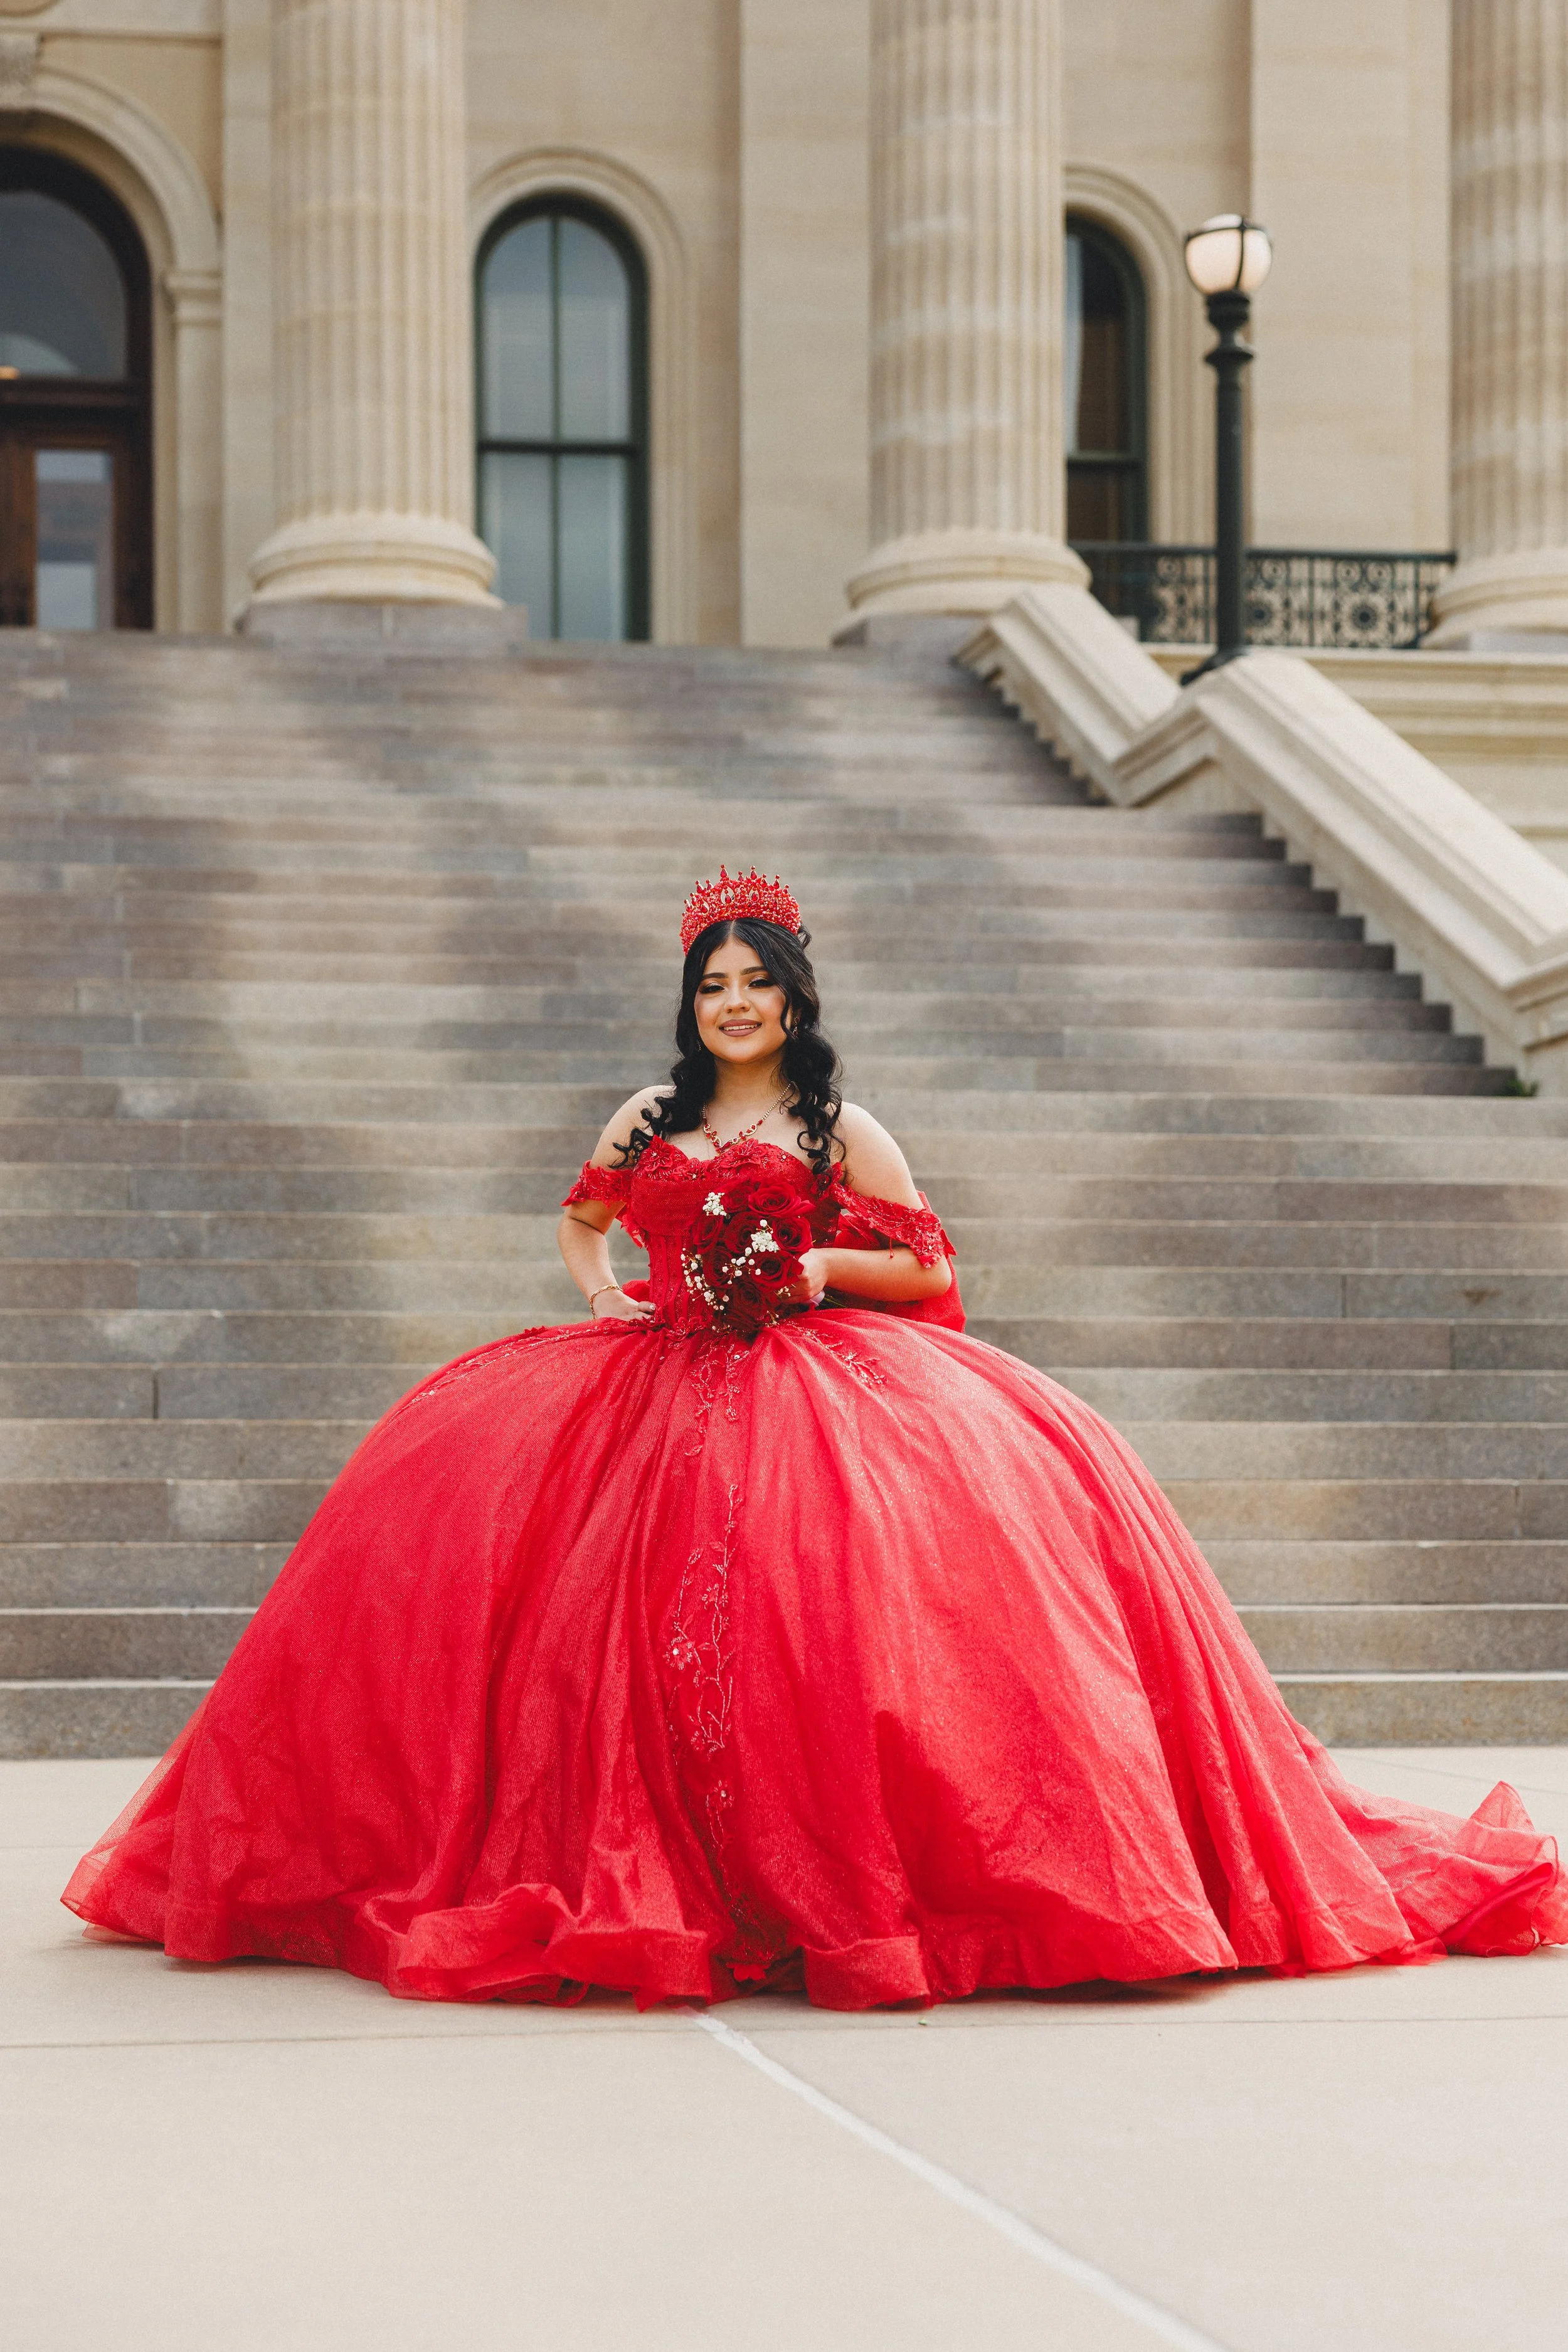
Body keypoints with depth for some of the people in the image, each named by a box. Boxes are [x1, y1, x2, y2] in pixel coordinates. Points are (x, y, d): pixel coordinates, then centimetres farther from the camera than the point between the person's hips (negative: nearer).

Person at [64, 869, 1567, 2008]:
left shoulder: (840, 1132, 6)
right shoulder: (652, 1119, 15)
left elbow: (929, 1268, 5)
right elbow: (581, 1221, 28)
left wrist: (812, 1265, -8)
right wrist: (601, 1293, 9)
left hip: (822, 1383, -3)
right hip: (657, 1388, 3)